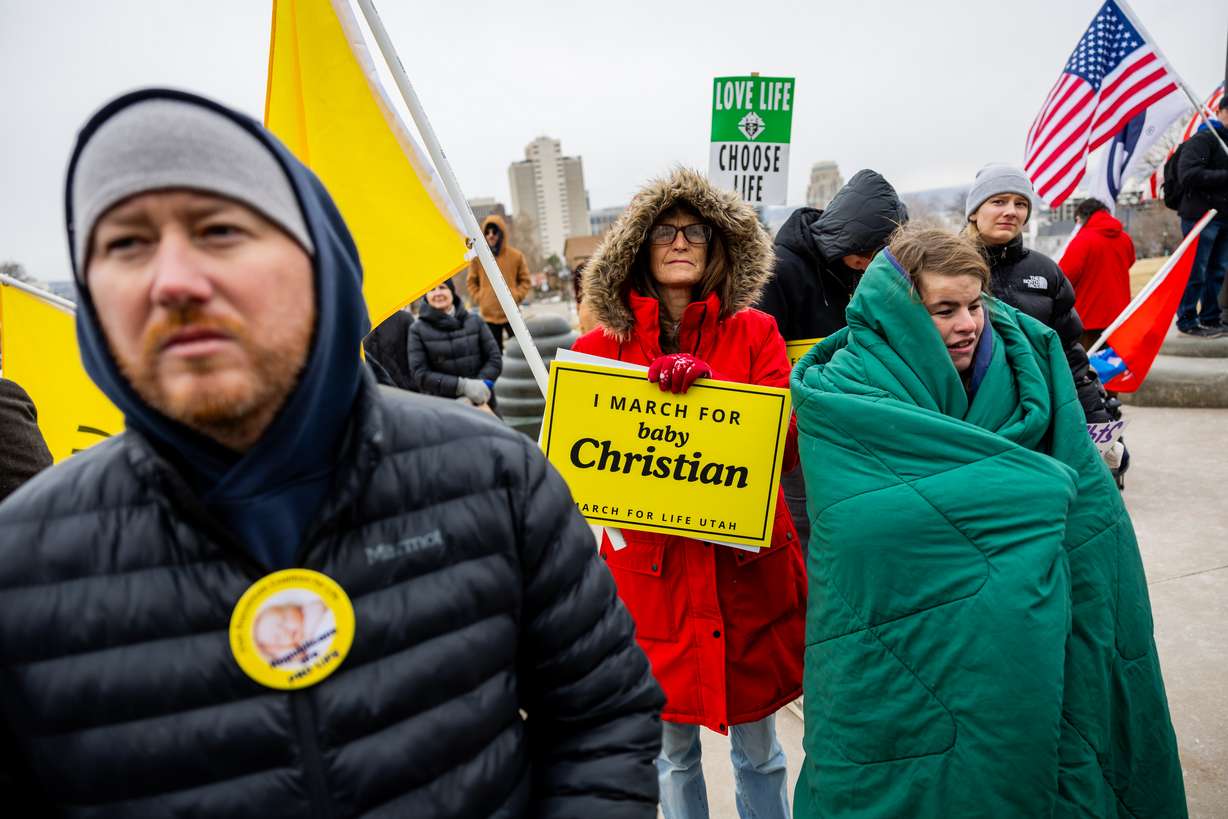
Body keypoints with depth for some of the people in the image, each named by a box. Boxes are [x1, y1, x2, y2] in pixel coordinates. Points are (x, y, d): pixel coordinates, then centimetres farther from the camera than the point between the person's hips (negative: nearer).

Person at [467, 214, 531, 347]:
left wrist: (516, 297, -6)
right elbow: (471, 282, 11)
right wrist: (478, 298, -1)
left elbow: (525, 281, 6)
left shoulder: (516, 255, -3)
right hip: (488, 314, 1)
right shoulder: (477, 257, -1)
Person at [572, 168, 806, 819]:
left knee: (758, 751, 17)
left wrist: (707, 386, -22)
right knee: (672, 751, 16)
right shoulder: (601, 346, -1)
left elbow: (786, 444, -8)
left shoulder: (753, 333, 0)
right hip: (650, 574, 0)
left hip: (745, 570, 1)